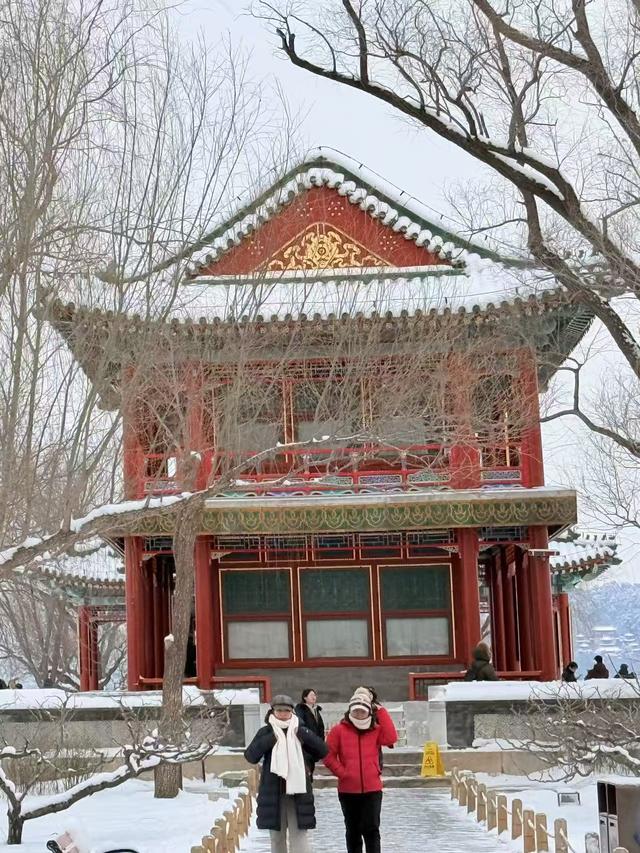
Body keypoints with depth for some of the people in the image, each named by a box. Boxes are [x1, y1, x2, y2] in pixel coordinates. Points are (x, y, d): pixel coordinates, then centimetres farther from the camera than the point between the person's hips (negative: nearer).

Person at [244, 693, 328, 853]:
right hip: (273, 792, 1)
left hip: (298, 790, -1)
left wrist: (302, 734, -13)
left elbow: (323, 751, -4)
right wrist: (271, 738, -17)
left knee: (299, 835, -7)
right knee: (277, 836, 11)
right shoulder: (266, 732, 3)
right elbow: (250, 756, -10)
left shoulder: (300, 732, 5)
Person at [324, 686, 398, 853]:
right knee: (353, 831, 12)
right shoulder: (339, 730, -1)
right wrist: (341, 772, -11)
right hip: (348, 789, 0)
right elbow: (328, 755, -2)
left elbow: (391, 738, -17)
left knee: (371, 829, -5)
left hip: (372, 789, 0)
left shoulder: (376, 730, 3)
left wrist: (382, 712, -13)